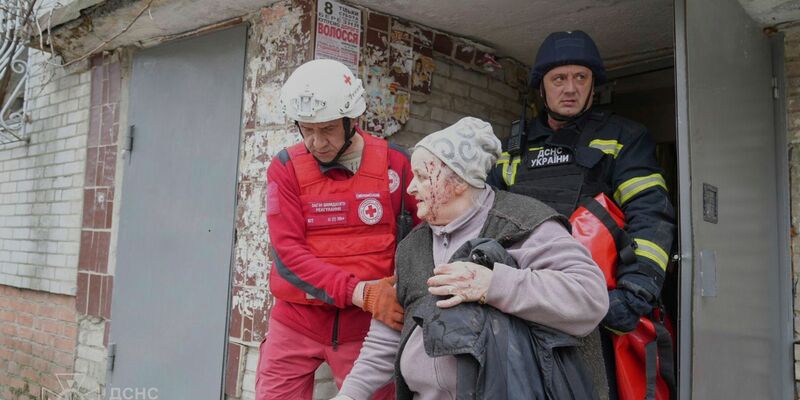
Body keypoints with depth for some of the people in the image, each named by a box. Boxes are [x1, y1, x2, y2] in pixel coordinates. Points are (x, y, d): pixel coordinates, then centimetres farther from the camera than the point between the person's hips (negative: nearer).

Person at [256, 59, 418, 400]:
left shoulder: (394, 164, -3)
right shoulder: (285, 168, -4)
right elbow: (288, 253, -12)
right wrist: (361, 292, -22)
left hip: (367, 323, 0)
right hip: (296, 321, 1)